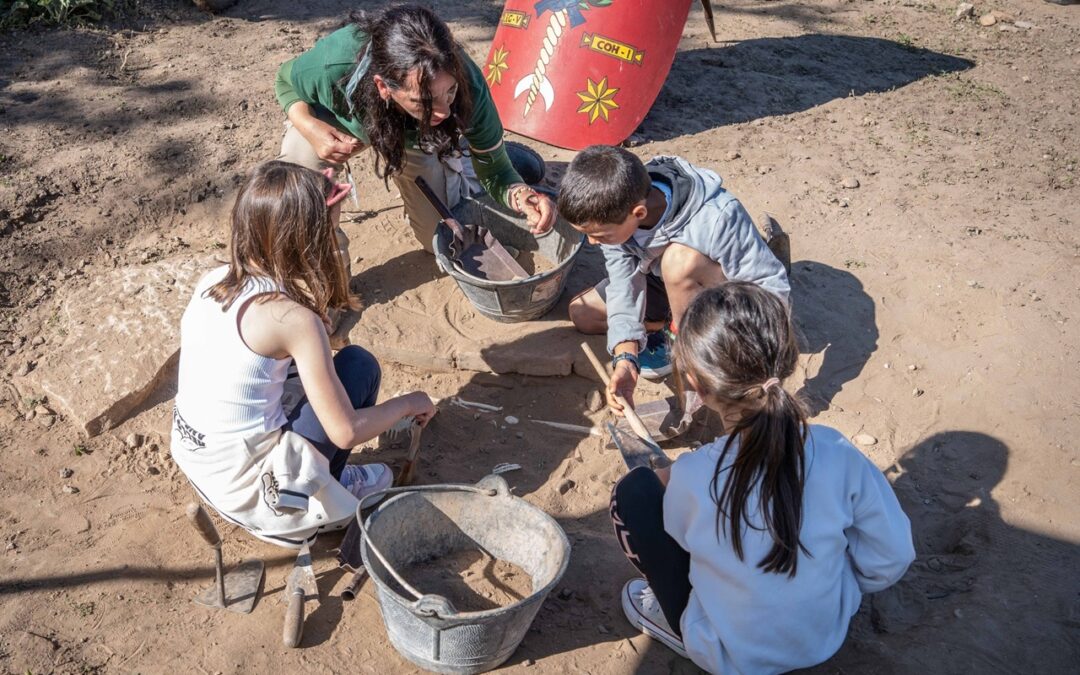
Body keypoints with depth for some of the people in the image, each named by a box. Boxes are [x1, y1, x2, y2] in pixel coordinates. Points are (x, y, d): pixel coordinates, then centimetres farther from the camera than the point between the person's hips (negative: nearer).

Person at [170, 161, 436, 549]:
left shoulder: (213, 281, -4)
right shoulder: (292, 317, -24)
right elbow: (346, 432, -19)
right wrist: (409, 403, -3)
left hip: (194, 459, 7)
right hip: (248, 489, -7)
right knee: (359, 366, 2)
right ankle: (323, 492, 14)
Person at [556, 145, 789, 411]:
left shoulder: (716, 219, -39)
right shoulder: (614, 211, -24)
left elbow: (774, 285, -31)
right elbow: (625, 283, -23)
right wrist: (626, 358, -36)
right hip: (666, 286, 5)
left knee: (679, 260, -37)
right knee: (582, 313, -3)